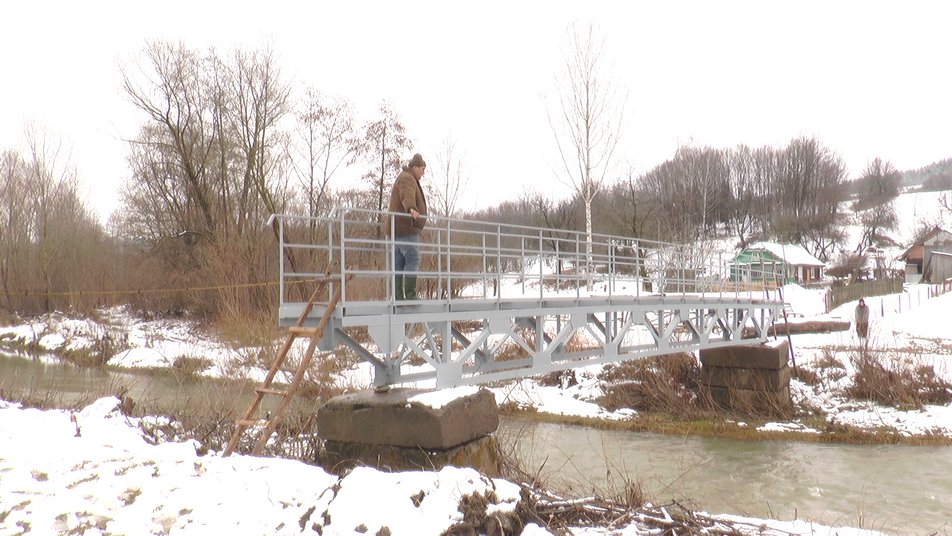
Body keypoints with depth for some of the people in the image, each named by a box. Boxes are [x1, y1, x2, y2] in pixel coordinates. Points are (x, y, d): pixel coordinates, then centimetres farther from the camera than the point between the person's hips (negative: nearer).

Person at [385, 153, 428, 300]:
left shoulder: (404, 178, 27)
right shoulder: (407, 179, -8)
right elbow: (407, 196, -30)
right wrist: (411, 209, -50)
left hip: (396, 229, 11)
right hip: (406, 228, -11)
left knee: (399, 263, 6)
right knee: (413, 260, -14)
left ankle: (398, 297, 6)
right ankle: (410, 294, -19)